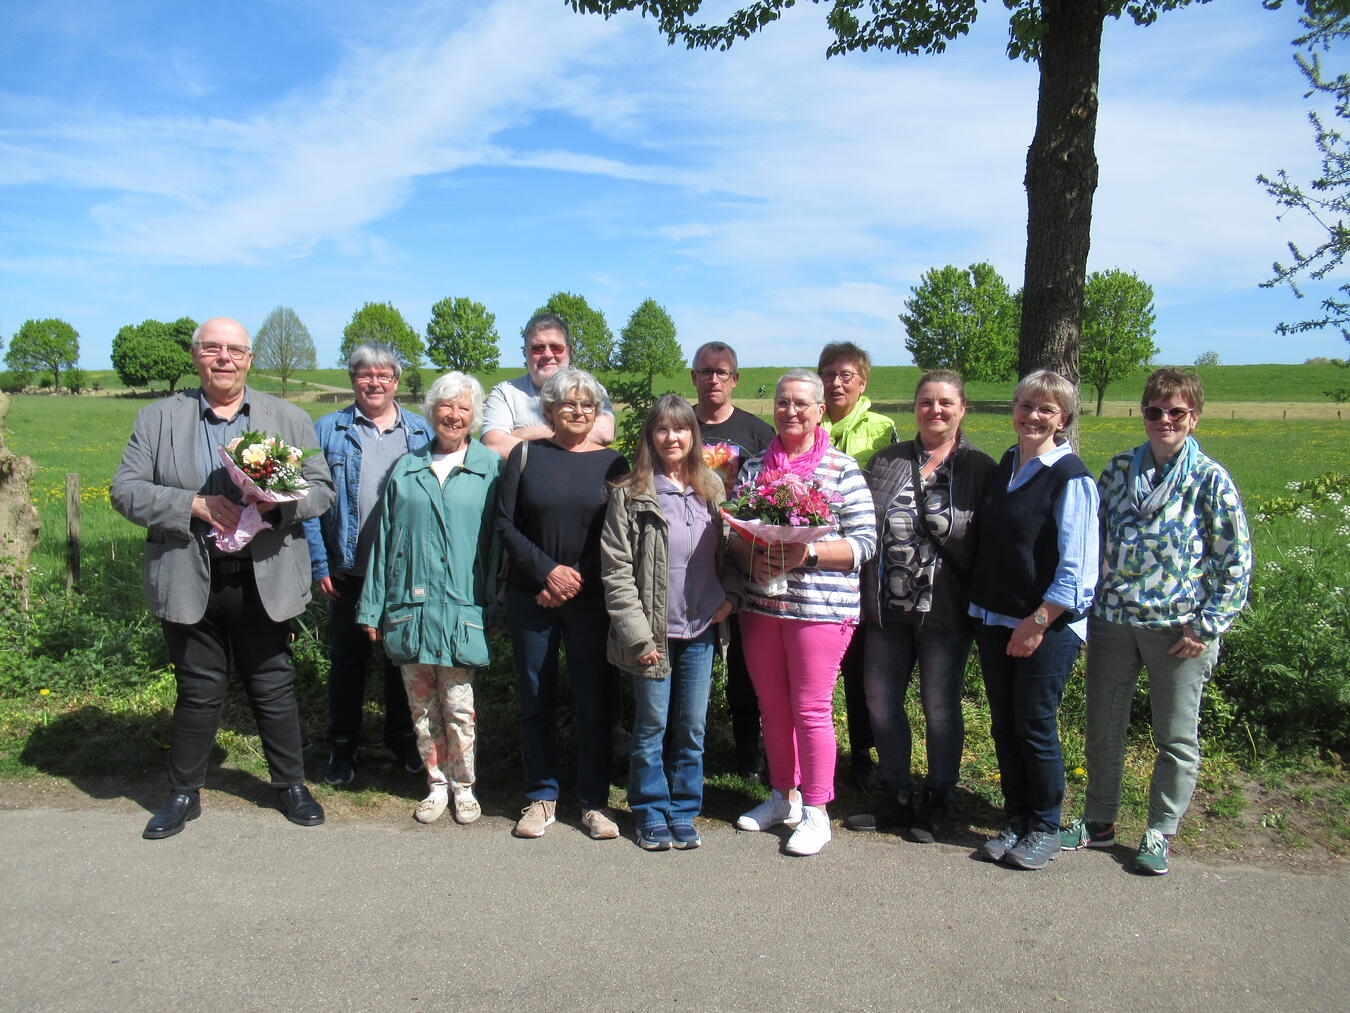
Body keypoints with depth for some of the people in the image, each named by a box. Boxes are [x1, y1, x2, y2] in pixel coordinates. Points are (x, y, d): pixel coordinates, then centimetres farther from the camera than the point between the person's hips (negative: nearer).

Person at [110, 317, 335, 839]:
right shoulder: (159, 418, 4)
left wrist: (276, 501, -18)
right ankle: (183, 793, 29)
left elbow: (321, 490, 3)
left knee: (274, 688, 10)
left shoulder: (289, 418, 5)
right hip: (189, 583, 0)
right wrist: (194, 505, -16)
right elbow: (126, 491, -2)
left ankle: (291, 784, 28)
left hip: (264, 580, 0)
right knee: (198, 691, 11)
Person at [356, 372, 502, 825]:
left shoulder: (490, 467, 2)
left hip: (462, 608, -3)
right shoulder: (406, 469, 9)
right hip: (409, 606, 3)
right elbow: (384, 539, 10)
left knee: (458, 706, 3)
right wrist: (372, 607, 7)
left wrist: (492, 605, -5)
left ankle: (463, 786, 21)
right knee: (421, 704, 10)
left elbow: (497, 540, 1)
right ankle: (437, 784, 26)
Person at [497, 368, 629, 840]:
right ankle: (541, 797, 22)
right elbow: (505, 524, -1)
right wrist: (547, 571, -11)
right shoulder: (526, 456, 3)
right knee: (536, 700, 8)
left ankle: (594, 802, 17)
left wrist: (578, 581, -9)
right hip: (531, 598, 0)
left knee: (593, 702, 3)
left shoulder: (613, 463, 4)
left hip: (592, 601, 0)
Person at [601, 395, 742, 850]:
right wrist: (637, 634, -12)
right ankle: (651, 813, 25)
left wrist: (730, 593, -3)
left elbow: (729, 551, 15)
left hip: (701, 629, 3)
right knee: (652, 726, 8)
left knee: (692, 727, 11)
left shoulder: (713, 489, 7)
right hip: (655, 631, -3)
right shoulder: (630, 495, -6)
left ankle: (683, 812, 26)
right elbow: (615, 570, -8)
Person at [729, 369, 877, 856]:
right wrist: (751, 558, -10)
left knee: (810, 709, 1)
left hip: (820, 608, -5)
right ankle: (783, 796, 32)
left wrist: (807, 553, -20)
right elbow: (732, 530, 11)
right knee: (772, 706, 14)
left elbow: (864, 541, -7)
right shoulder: (754, 466, 10)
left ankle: (815, 813, 16)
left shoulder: (843, 469, -3)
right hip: (760, 603, 5)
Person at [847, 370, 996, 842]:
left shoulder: (980, 468, -1)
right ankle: (894, 798, 29)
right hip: (888, 606, 4)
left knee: (940, 708, 8)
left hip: (944, 609, -4)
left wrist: (941, 520, -21)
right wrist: (864, 595, 0)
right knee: (881, 702, 11)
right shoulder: (886, 461, 8)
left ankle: (937, 800, 27)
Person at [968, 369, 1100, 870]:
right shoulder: (1006, 465, 10)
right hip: (994, 619, 7)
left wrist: (1038, 622, -17)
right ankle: (1016, 819, 27)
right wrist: (981, 606, 13)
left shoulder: (1070, 477, -12)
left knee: (1035, 727, 2)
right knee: (1004, 724, 12)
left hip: (1048, 624, -7)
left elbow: (1077, 566, -16)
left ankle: (1045, 829, 20)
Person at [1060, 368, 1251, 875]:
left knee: (1177, 737, 9)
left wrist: (1207, 626, -10)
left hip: (1177, 629, -3)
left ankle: (1159, 834, 26)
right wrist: (1087, 603, 6)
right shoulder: (1119, 468, 5)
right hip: (1111, 620, 3)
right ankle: (1098, 821, 30)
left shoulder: (1211, 480, -5)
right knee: (1103, 728, 13)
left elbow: (1236, 562, -4)